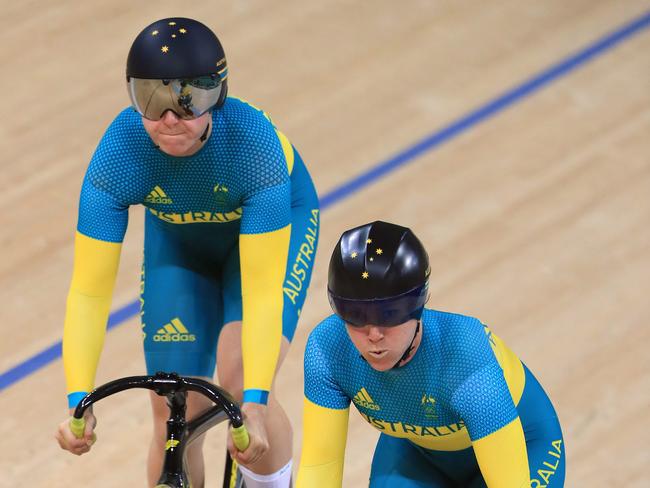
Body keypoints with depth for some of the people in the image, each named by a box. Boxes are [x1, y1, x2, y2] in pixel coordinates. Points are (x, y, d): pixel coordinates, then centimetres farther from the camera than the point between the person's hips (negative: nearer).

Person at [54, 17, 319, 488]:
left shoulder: (255, 143, -39)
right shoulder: (118, 152, -34)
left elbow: (262, 290, -40)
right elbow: (89, 291, -31)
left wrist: (255, 402, -49)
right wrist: (78, 402, -42)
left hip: (276, 224, -2)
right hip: (177, 239, 3)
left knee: (241, 380, -26)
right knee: (174, 418, -3)